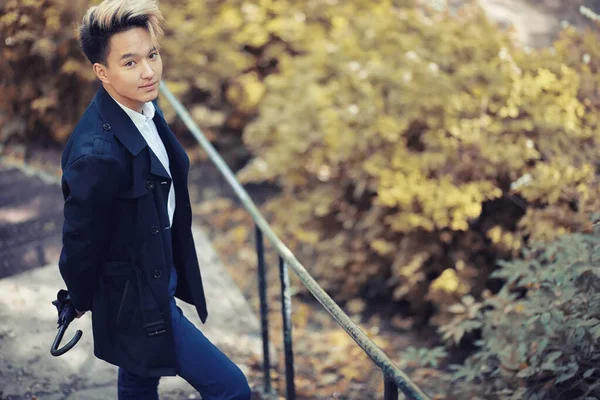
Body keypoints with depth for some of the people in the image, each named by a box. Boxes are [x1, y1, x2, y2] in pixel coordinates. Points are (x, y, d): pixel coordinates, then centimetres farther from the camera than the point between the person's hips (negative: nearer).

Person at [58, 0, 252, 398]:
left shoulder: (144, 106, -6)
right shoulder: (98, 152, -34)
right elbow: (80, 242, -20)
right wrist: (84, 301, -2)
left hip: (160, 276, 8)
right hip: (137, 302, -8)